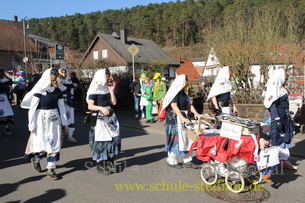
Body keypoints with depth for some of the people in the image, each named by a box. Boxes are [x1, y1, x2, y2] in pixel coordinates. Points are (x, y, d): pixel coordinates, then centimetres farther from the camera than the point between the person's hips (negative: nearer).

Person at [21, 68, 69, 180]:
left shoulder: (58, 91, 2)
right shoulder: (39, 92, -11)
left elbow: (62, 107, 7)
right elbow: (32, 109, -9)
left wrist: (65, 123, 6)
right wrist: (32, 125, -11)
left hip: (55, 120, 4)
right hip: (41, 119, -4)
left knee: (54, 143, 2)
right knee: (42, 143, 2)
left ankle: (51, 169, 13)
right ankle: (35, 158, 36)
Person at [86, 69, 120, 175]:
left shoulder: (106, 88, 13)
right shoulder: (94, 90, -9)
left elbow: (114, 102, 8)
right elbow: (90, 106, -16)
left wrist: (111, 90, 2)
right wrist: (101, 108, -30)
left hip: (110, 116, 7)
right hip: (99, 117, -7)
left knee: (113, 138, 7)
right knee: (101, 140, -2)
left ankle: (109, 162, 21)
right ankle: (100, 165, 12)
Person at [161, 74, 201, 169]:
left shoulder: (183, 93, 14)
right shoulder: (175, 92, -13)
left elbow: (189, 104, 13)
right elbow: (174, 106, -23)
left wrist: (195, 113, -3)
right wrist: (183, 118, -27)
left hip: (184, 119, 9)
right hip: (175, 119, -9)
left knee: (186, 139, 11)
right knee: (175, 139, -1)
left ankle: (187, 161, 20)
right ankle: (172, 161, 13)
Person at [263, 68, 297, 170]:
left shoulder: (281, 88, 13)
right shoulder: (273, 89, -17)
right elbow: (272, 105, -22)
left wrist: (288, 117, 22)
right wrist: (277, 119, -25)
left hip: (284, 117, 10)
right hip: (277, 116, -10)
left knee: (285, 137, 14)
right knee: (276, 138, -1)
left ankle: (284, 160, 23)